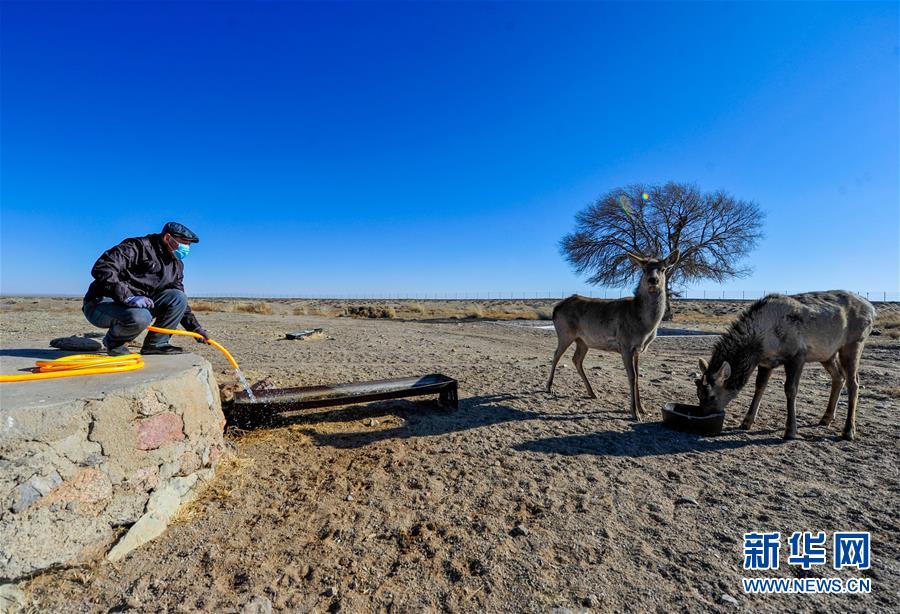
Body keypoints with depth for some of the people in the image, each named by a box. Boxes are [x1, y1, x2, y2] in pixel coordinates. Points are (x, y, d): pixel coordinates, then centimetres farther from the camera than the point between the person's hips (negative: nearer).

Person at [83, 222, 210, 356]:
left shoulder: (176, 265, 10)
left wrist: (196, 328, 3)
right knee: (139, 317, -38)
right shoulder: (139, 246, -13)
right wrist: (127, 297, -34)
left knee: (178, 298, -10)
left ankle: (155, 343, -5)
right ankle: (113, 342, -3)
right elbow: (101, 268, -23)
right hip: (101, 303, -7)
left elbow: (179, 301, 13)